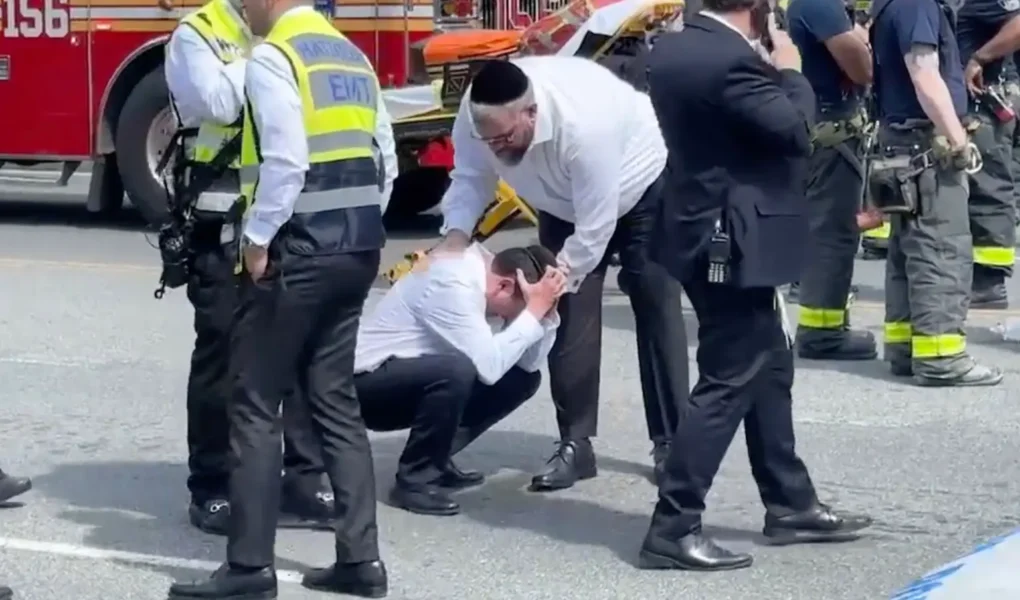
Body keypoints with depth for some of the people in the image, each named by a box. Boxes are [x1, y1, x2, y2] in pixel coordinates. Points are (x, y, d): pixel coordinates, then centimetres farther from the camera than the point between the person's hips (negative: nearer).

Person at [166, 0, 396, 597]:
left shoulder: (272, 57, -11)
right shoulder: (353, 56, 14)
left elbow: (285, 161, -20)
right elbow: (383, 160, 13)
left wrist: (258, 237, -13)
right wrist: (356, 224, 16)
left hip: (298, 252, -8)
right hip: (356, 251, 8)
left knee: (256, 407, -1)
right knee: (337, 399, 12)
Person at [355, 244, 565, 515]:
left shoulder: (489, 278, -1)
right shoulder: (453, 286, -28)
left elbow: (530, 364, 0)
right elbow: (489, 367, -34)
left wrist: (546, 310, -14)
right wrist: (534, 311, -28)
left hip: (414, 378, 9)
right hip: (365, 384, -9)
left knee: (523, 379, 1)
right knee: (456, 370, -36)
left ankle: (435, 460, 6)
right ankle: (414, 479, -17)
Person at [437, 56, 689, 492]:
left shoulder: (583, 123, -45)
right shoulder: (477, 114, -29)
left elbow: (593, 230, -37)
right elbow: (469, 176, -12)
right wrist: (455, 236, -30)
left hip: (641, 190, -5)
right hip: (565, 203, 5)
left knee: (657, 313, 0)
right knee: (569, 315, -3)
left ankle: (670, 443, 6)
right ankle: (575, 444, 2)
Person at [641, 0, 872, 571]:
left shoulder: (674, 48, 6)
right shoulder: (732, 61, -23)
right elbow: (796, 130, -19)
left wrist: (773, 72, 10)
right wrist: (790, 71, -5)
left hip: (710, 234, 10)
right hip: (733, 243, -10)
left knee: (768, 370, 19)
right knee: (729, 383, -4)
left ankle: (791, 505, 28)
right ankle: (673, 527, -2)